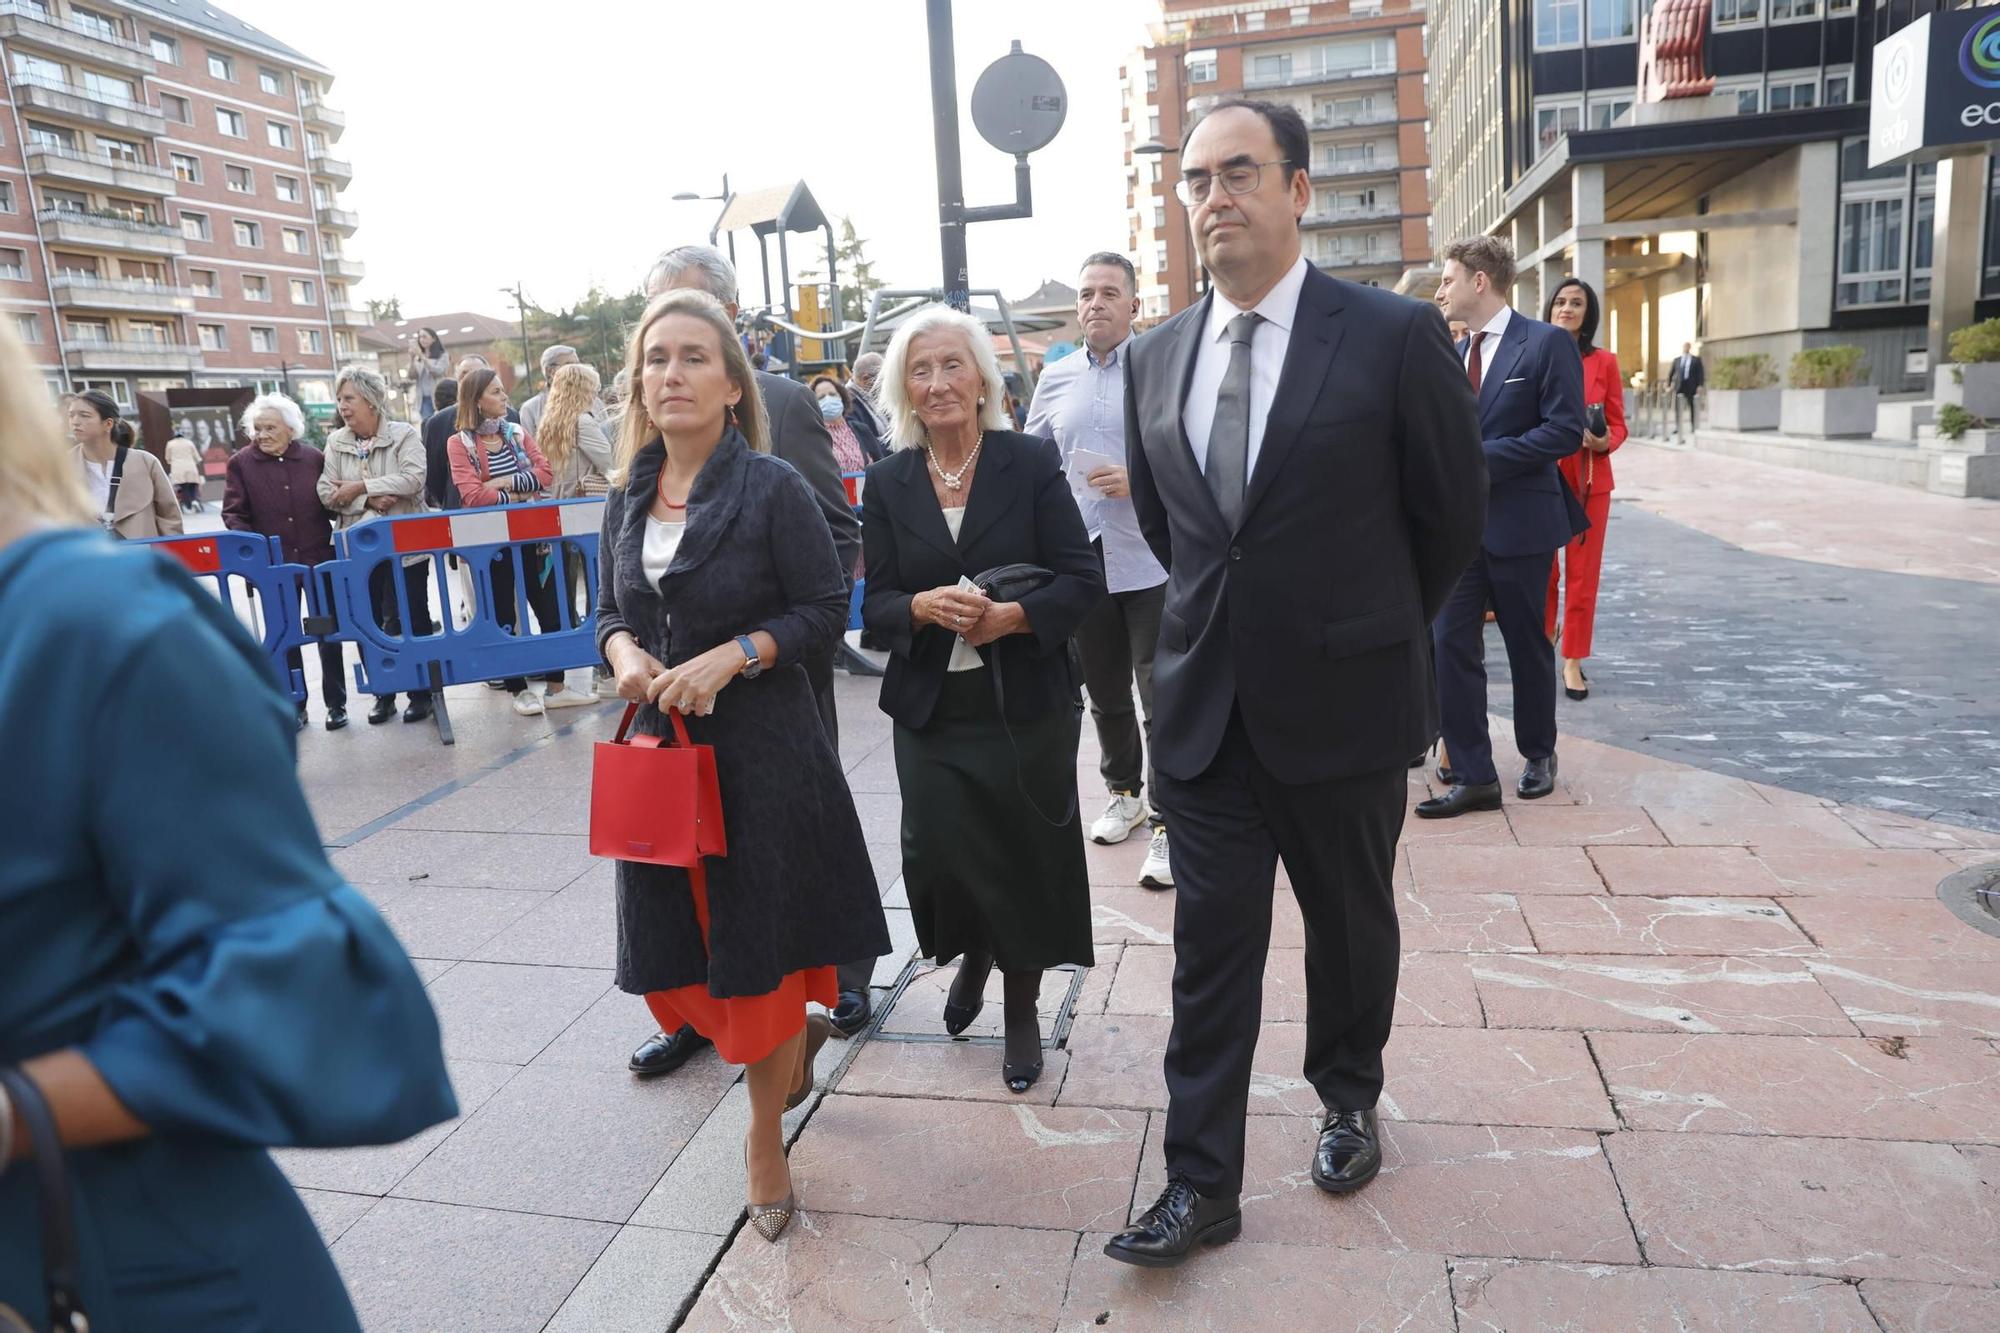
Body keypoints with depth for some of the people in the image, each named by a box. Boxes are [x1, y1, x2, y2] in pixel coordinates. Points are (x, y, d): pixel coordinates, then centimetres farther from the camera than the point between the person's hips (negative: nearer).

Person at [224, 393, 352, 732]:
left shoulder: (314, 458, 1)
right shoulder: (241, 463, -1)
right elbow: (233, 513, -3)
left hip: (318, 560, 0)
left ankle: (336, 703, 18)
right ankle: (295, 707, 19)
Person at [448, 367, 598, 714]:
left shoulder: (517, 433, 8)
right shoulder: (460, 443, -6)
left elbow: (545, 472, -4)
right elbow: (473, 495, -16)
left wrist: (505, 482, -14)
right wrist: (518, 496, -11)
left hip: (531, 536, 4)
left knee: (551, 609, 7)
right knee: (503, 616, 5)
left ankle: (556, 687, 17)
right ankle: (519, 689, 16)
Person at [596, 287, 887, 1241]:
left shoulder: (771, 487, -10)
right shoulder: (628, 495, 7)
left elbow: (827, 609, -10)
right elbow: (611, 609, 14)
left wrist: (731, 657, -21)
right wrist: (622, 651, -8)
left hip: (762, 746, -5)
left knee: (757, 945, 4)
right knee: (675, 949, 12)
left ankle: (765, 1138, 26)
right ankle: (797, 1030, 43)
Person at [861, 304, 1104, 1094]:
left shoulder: (1032, 463, -3)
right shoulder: (887, 483, 4)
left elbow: (1083, 579, -5)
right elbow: (875, 604, 3)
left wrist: (1013, 616, -22)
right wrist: (923, 607, -19)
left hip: (1026, 703, -1)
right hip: (930, 709, 2)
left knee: (1025, 856, 5)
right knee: (938, 854, -1)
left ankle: (1022, 1008, 29)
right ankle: (973, 953, 36)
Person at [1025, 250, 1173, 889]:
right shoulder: (1055, 379, 10)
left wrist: (1140, 480, -20)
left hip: (1152, 562, -4)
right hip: (1081, 560, 5)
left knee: (1162, 694, -2)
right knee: (1105, 690, 17)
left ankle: (1167, 819, 7)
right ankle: (1123, 790, 35)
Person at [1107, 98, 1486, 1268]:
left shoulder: (1396, 336, -10)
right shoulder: (1155, 359, 4)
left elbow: (1453, 514, 0)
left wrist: (1372, 635, 10)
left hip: (1343, 703, -2)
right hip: (1204, 708, 3)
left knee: (1352, 922, 17)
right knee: (1211, 946, 7)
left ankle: (1350, 1100, 44)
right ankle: (1203, 1183, 20)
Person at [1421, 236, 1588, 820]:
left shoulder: (1546, 343, -8)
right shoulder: (1452, 354, 11)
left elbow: (1565, 430, -15)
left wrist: (1482, 457, -20)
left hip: (1519, 523, -5)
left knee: (1527, 646, 10)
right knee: (1450, 646, -4)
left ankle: (1538, 755, 31)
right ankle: (1473, 776, 2)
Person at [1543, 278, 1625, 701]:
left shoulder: (1604, 362, 2)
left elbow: (1618, 425, 4)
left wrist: (1603, 441, -16)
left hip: (1589, 481, 0)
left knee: (1582, 573, 2)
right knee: (1541, 571, 7)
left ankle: (1572, 661, 11)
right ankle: (1544, 640, 32)